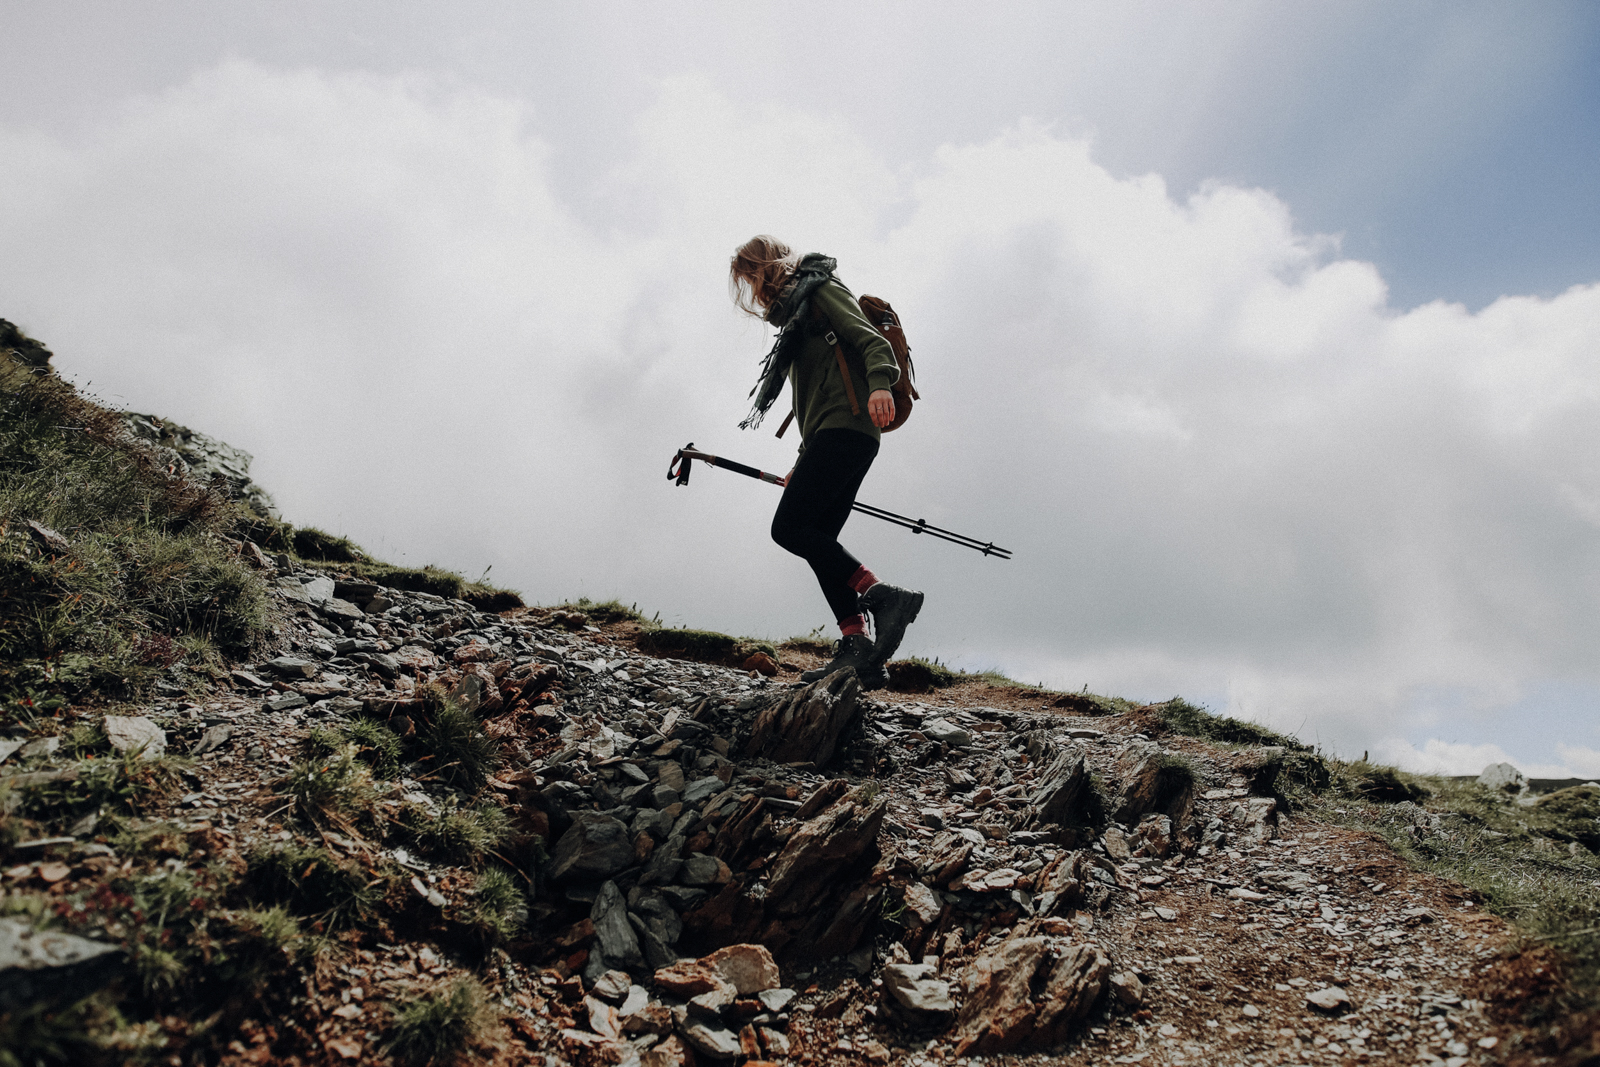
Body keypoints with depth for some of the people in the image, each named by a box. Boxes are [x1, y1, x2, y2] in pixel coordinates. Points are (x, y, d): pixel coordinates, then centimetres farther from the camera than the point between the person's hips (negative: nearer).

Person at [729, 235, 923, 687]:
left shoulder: (821, 289, 4)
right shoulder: (796, 316, 31)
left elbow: (873, 341, -12)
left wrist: (879, 385, -32)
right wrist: (804, 465, 28)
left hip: (845, 428, -10)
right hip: (835, 436, 10)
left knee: (790, 527, -18)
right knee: (817, 540, 0)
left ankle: (883, 596, -21)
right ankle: (857, 649, -8)